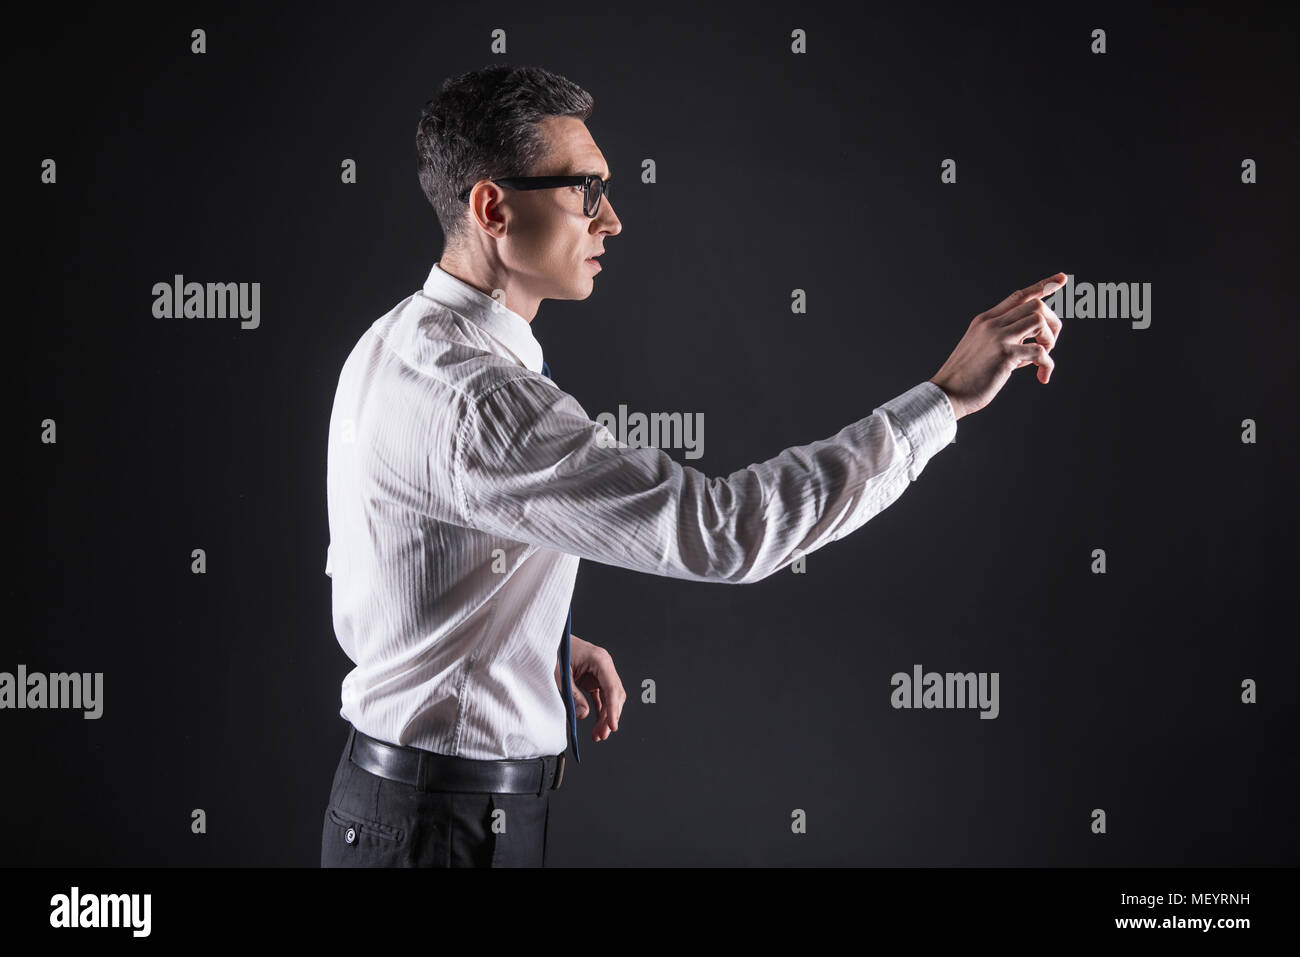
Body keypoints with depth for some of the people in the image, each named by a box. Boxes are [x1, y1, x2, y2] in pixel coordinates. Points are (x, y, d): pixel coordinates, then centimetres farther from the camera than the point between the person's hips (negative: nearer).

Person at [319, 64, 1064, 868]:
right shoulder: (476, 402, -27)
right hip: (452, 829, -9)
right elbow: (721, 528, -33)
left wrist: (549, 642, 10)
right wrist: (946, 396, -28)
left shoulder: (398, 345, 6)